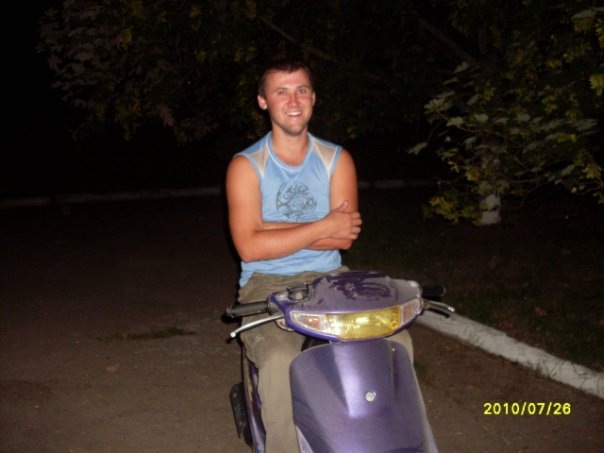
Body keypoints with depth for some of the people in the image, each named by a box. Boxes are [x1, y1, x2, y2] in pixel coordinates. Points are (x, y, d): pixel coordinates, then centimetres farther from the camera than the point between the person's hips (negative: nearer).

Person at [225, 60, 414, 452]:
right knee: (281, 363, -32)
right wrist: (323, 227, -15)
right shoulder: (245, 165, -1)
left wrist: (272, 230, -14)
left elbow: (345, 237, -6)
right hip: (267, 285, -3)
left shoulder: (337, 159, 8)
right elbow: (249, 246, -14)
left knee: (397, 341, -18)